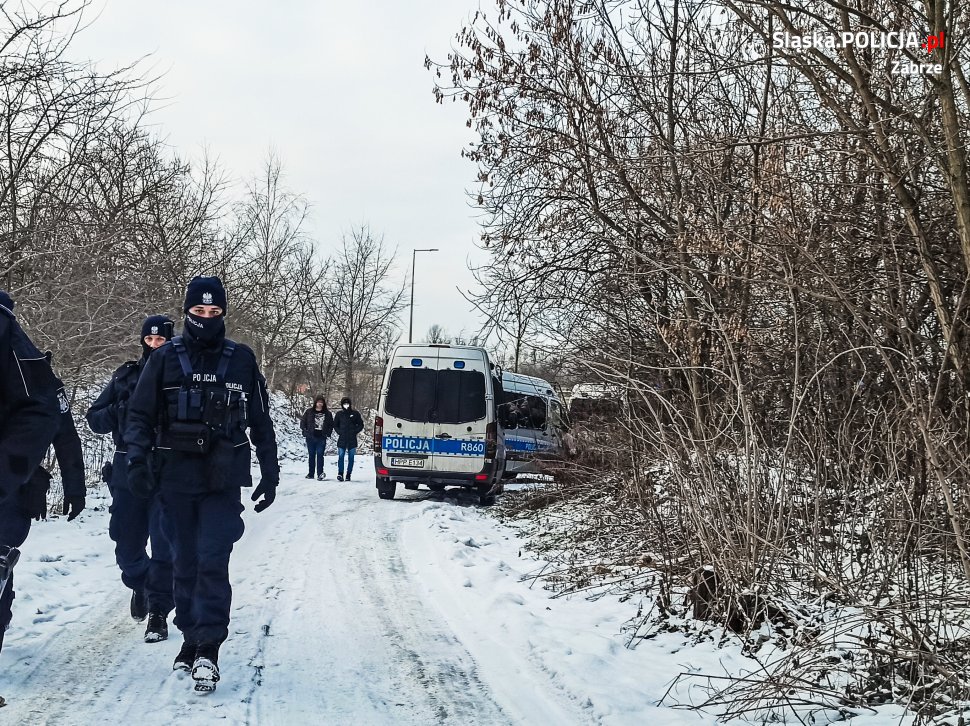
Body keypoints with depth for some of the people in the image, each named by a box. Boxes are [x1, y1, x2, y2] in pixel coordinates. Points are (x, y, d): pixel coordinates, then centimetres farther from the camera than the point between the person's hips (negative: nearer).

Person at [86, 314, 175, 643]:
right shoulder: (125, 376, 10)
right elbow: (95, 418, 9)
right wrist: (121, 412, -9)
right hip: (128, 472, 3)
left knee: (166, 547, -8)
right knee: (127, 548, 10)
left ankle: (158, 611, 2)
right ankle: (141, 586, 39)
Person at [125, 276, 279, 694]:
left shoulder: (241, 360, 6)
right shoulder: (165, 359, 4)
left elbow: (260, 421, 12)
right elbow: (141, 414, 4)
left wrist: (270, 473, 10)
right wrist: (137, 461, -9)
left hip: (223, 480, -1)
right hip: (176, 478, 2)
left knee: (212, 561, -12)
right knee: (184, 562, 9)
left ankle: (208, 648, -11)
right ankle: (191, 639, 22)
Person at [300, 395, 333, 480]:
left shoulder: (327, 413, 6)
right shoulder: (309, 412, 4)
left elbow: (331, 425, 13)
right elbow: (302, 422, 8)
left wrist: (328, 434, 0)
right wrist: (305, 432, -3)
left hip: (321, 438, -1)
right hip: (310, 437, 1)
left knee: (320, 455, -9)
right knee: (311, 455, 8)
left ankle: (320, 474, -11)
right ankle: (311, 473, 15)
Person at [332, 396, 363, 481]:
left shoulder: (355, 413, 3)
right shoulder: (339, 414, 6)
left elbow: (361, 425, 9)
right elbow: (335, 425, 15)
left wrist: (355, 432, -4)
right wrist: (339, 432, 1)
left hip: (352, 439, 0)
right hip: (342, 439, 0)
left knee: (351, 458, 3)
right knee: (341, 456, -8)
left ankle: (348, 474, 9)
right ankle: (340, 474, -7)